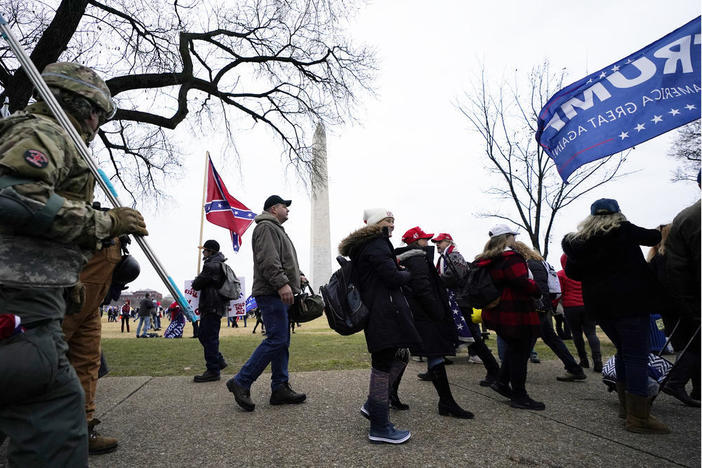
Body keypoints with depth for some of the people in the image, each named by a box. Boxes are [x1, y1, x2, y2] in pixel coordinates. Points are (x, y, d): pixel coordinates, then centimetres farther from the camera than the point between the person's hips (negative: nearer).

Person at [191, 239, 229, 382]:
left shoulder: (211, 265, -15)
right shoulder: (221, 264, 19)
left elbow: (197, 285, -14)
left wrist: (195, 282, 9)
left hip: (211, 307, -11)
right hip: (217, 306, 11)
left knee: (210, 338, -6)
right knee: (203, 335, 17)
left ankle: (213, 371, -1)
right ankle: (219, 361, 22)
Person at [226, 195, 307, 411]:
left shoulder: (277, 229, 28)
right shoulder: (266, 227, -7)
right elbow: (268, 260, -20)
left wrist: (297, 275, 19)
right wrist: (282, 283, -26)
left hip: (280, 295, 11)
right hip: (271, 294, -11)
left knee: (282, 341, 10)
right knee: (276, 339, -12)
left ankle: (280, 388, 16)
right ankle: (241, 382, -2)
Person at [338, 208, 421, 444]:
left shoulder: (362, 246, 20)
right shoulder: (376, 243, -12)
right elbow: (392, 277, -19)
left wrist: (399, 273, 14)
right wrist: (407, 274, 2)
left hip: (375, 310, 11)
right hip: (384, 312, -11)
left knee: (399, 358, 17)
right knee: (383, 364, -3)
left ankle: (372, 405, 25)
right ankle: (380, 427, 8)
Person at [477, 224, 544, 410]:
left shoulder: (486, 261, 10)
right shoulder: (511, 258, -18)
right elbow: (523, 284, -22)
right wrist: (539, 290, -5)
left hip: (496, 313, 9)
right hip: (515, 314, -9)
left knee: (513, 348, 23)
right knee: (519, 352, 2)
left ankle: (502, 382, 27)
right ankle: (519, 396, 12)